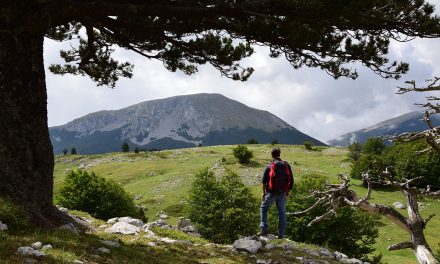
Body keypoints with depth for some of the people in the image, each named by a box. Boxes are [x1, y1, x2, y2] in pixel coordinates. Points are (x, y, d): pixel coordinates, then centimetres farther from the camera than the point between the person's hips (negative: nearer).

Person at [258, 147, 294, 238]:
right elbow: (291, 180, 8)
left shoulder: (270, 166, -3)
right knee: (282, 213, 9)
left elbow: (264, 180, -6)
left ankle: (263, 230, 2)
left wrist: (263, 192, 2)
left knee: (263, 209, 13)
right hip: (282, 193, 3)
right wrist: (287, 192, 17)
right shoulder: (286, 165, 6)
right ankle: (281, 234, 10)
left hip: (271, 193, -3)